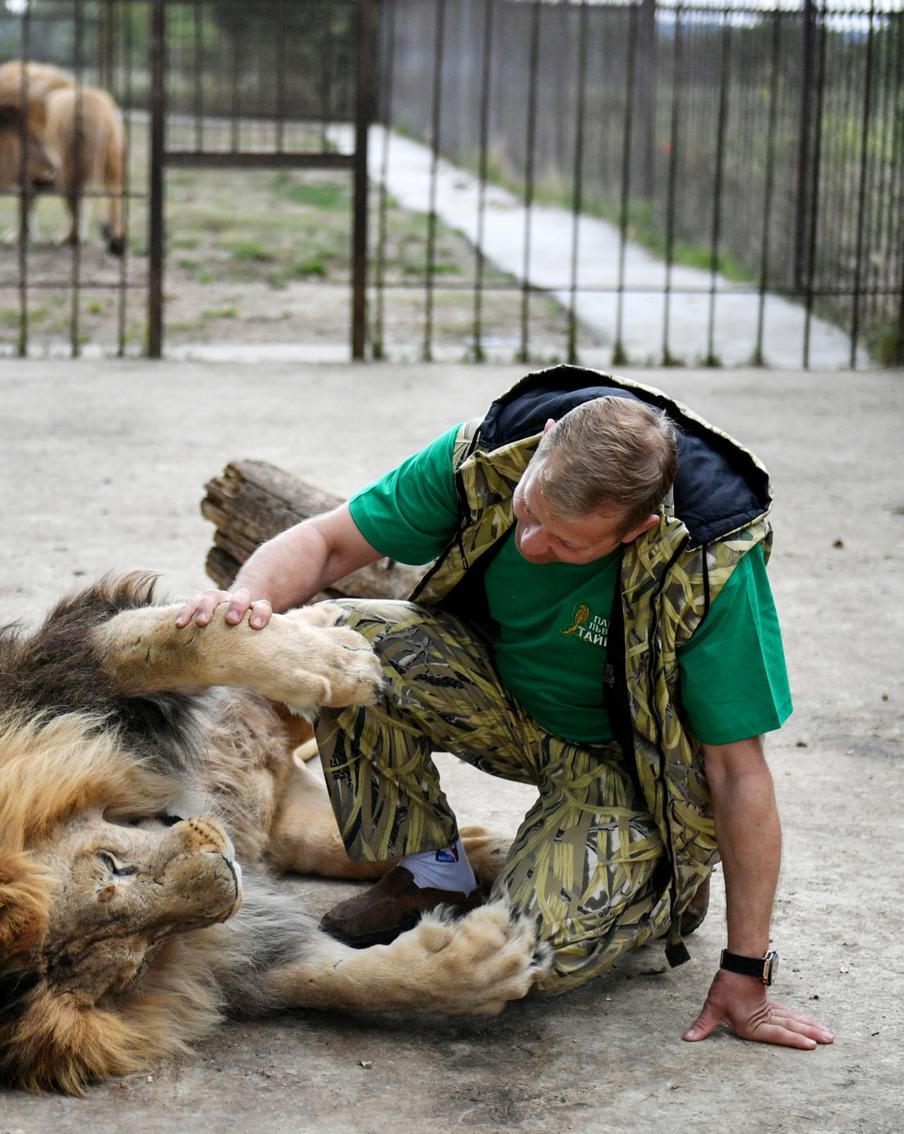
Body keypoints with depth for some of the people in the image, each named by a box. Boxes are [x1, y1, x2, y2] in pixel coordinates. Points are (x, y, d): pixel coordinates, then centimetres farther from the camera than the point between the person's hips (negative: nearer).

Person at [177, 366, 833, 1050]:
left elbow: (739, 770, -25)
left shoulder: (711, 566, -33)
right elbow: (327, 541, -12)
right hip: (502, 700, 4)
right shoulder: (487, 457, -24)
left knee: (547, 947, -30)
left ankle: (666, 881, 7)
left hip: (625, 755, -4)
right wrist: (251, 597, -37)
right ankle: (432, 872, -2)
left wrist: (745, 972, -22)